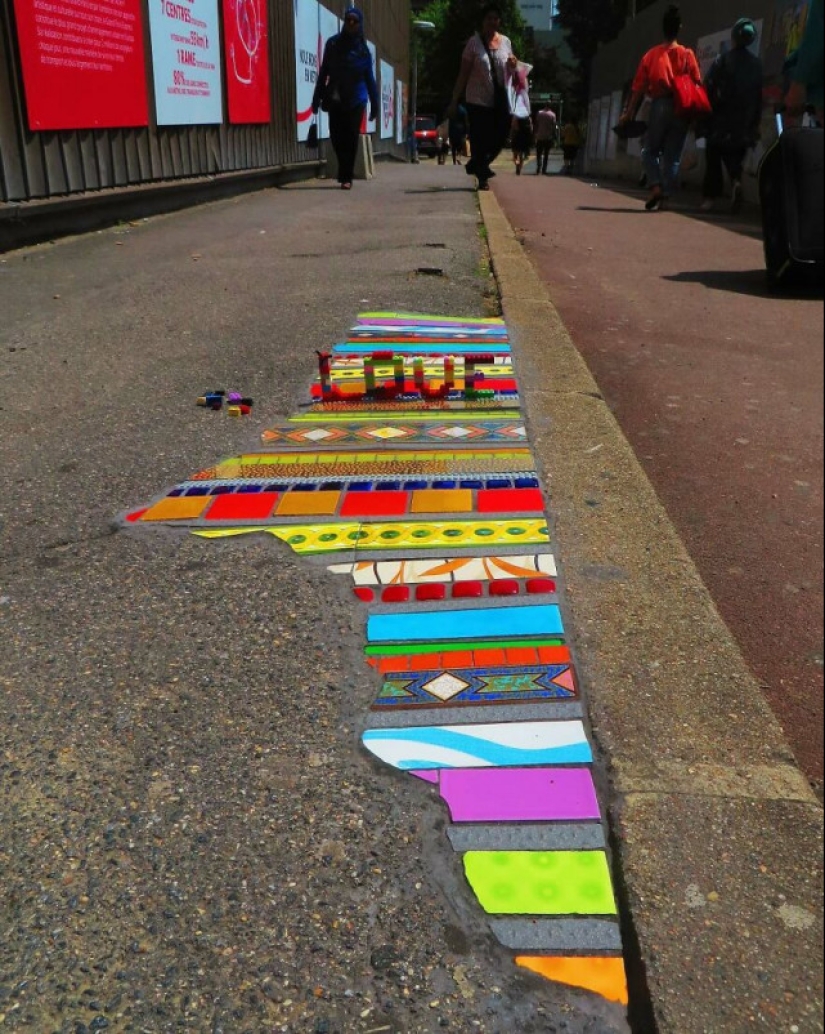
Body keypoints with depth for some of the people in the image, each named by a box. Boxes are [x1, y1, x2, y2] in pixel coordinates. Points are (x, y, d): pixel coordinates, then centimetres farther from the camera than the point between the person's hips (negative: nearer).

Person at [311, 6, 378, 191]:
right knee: (336, 137, -1)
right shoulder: (333, 43, 5)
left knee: (351, 139, -3)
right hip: (335, 100, 1)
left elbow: (369, 78, 5)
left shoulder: (363, 49, 5)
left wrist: (374, 104, 0)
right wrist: (317, 98, 1)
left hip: (356, 100, -1)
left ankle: (346, 177, 4)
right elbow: (323, 72, 6)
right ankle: (345, 173, 20)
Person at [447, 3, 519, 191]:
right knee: (479, 140, -4)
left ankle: (476, 165, 26)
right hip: (478, 100, -4)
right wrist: (455, 100, -7)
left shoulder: (505, 42, 9)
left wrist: (513, 65, -4)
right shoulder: (474, 42, -3)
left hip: (500, 100, 4)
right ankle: (482, 177, 10)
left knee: (500, 137, 4)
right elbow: (463, 73, -3)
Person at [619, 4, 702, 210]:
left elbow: (639, 87, 0)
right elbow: (697, 85, -1)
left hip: (660, 106, -1)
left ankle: (655, 186, -10)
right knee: (673, 156, 6)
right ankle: (665, 196, 1)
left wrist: (629, 112, 5)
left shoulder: (651, 54, 3)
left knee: (650, 150, 12)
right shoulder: (687, 54, 3)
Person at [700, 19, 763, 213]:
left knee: (714, 158, 6)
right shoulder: (756, 64, 7)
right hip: (744, 123, 3)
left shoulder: (721, 61, -4)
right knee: (735, 157, 11)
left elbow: (709, 90, -9)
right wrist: (755, 124, 9)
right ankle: (736, 181, -17)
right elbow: (759, 95, 5)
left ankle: (710, 197, 2)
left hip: (721, 119, -2)